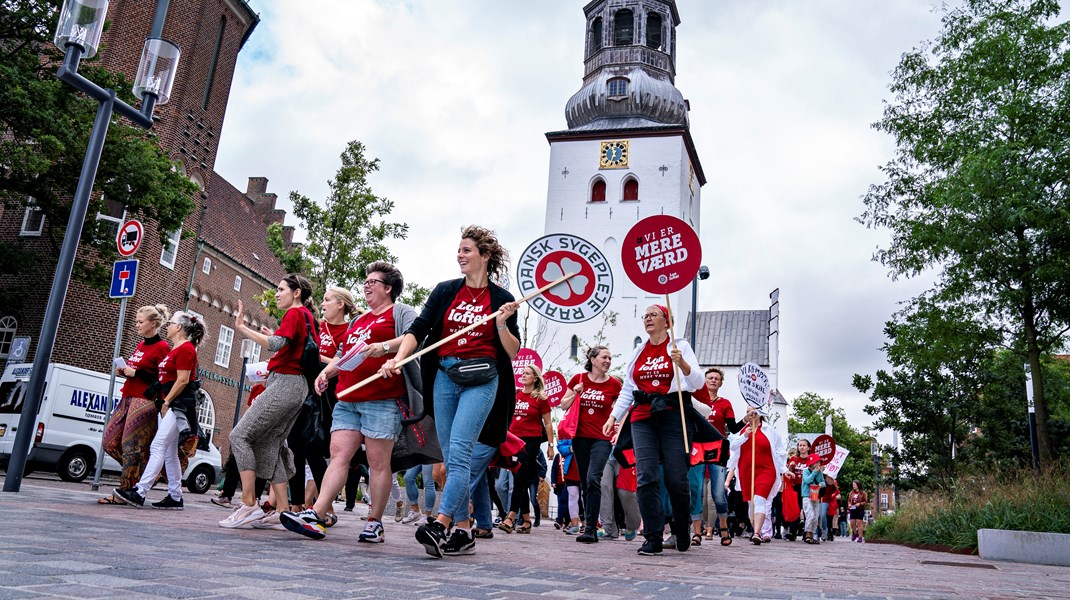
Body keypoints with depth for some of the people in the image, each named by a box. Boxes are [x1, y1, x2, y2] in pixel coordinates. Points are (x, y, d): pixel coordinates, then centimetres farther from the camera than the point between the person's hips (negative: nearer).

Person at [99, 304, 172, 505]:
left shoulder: (162, 347, -9)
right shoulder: (141, 345, 19)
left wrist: (135, 372, -17)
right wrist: (123, 371, 10)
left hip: (145, 401, -9)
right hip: (128, 398, 9)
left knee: (132, 446, -7)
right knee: (110, 441, 7)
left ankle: (125, 492, -2)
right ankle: (137, 471, 22)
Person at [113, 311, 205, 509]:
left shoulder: (186, 348, -10)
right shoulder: (175, 349, 21)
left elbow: (183, 380, -17)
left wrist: (166, 402, -15)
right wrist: (164, 403, 10)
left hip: (179, 404, -10)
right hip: (169, 404, 10)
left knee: (158, 447, -14)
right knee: (170, 453, 8)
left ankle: (139, 492, -17)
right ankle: (175, 497, 11)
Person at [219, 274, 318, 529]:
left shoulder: (294, 313, -6)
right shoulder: (308, 316, 20)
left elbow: (275, 344, -21)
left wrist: (242, 328, -16)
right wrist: (274, 336, 18)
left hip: (285, 382, -9)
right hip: (297, 385, 9)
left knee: (240, 435, -8)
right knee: (269, 444, 9)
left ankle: (249, 505, -11)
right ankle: (281, 510, 6)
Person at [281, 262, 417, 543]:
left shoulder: (401, 312, 6)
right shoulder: (358, 321, 29)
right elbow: (342, 354, 32)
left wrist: (385, 346, -27)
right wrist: (327, 371, 13)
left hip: (382, 399, -7)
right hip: (348, 400, 7)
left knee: (378, 461, -5)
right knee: (338, 454, -3)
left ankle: (375, 523, 2)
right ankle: (316, 516, -9)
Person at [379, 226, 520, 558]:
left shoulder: (501, 299, 3)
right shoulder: (445, 291, 10)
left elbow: (513, 351, 3)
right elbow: (418, 330, 2)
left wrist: (501, 324, -14)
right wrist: (398, 359, -14)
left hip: (481, 379, -4)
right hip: (444, 377, 4)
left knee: (458, 451, -17)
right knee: (452, 457, 5)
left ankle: (440, 524, -22)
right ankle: (463, 531, 11)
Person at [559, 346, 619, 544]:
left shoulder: (614, 384, 1)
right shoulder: (578, 379, 3)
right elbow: (564, 406, 9)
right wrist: (574, 393, -8)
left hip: (602, 438, -2)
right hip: (581, 438, 3)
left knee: (593, 479, -18)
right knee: (584, 483, 8)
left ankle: (590, 529, -15)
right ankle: (591, 527, 20)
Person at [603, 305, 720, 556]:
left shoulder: (680, 346, 6)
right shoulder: (638, 352, 18)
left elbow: (698, 383, -3)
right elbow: (627, 390, 21)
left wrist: (682, 363, -21)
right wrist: (613, 416, 11)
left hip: (673, 415, -3)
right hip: (642, 417, 3)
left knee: (676, 478, -4)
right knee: (646, 477, -9)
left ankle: (681, 527, 22)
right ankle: (653, 537, -4)